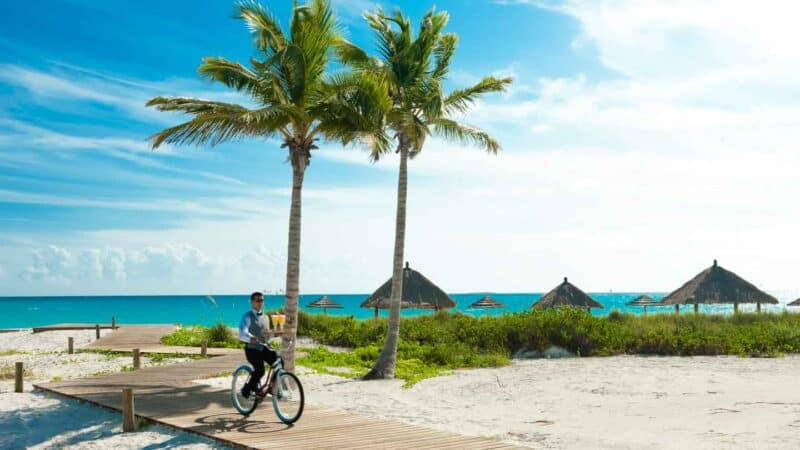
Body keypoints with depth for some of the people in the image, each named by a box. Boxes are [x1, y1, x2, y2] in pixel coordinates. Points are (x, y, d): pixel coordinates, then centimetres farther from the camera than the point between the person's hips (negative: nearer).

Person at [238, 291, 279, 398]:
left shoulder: (265, 317, 17)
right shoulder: (247, 317, -5)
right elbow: (242, 334, -22)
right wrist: (250, 338, -43)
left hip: (263, 347, 6)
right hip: (252, 349, -6)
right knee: (259, 370, -25)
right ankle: (246, 389, -1)